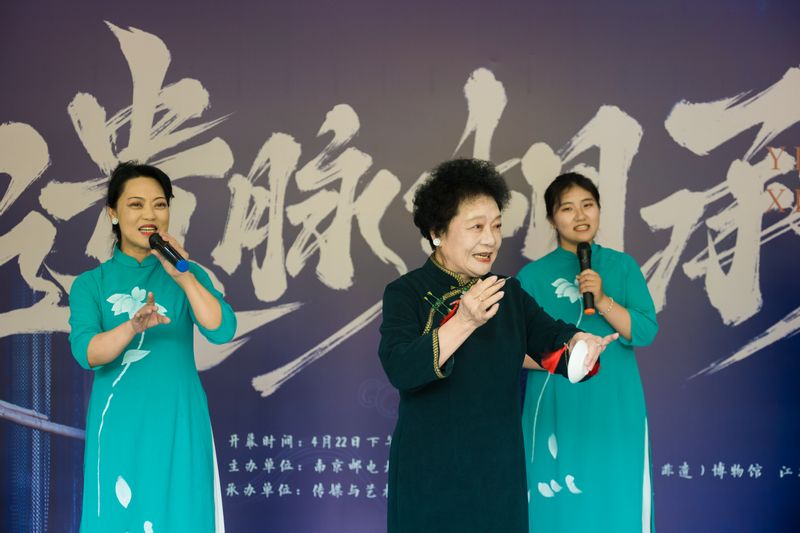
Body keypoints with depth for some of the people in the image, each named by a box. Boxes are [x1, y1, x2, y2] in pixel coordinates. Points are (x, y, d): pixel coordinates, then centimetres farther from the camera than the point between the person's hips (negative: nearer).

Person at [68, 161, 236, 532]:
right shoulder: (90, 284, 2)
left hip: (179, 425, 1)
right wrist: (133, 326, -31)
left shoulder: (188, 274, 5)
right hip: (118, 426, -1)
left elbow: (222, 331, -9)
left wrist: (182, 276, -17)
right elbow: (86, 352, -13)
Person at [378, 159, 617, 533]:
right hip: (430, 477, -4)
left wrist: (578, 342, -25)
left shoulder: (510, 293, 9)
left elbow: (550, 338, -2)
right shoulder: (406, 292, -8)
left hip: (500, 473, 5)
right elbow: (400, 369, -23)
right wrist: (464, 321, -35)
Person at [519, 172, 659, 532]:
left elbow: (646, 332, -6)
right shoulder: (533, 275, 0)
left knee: (615, 499, 5)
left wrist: (602, 300, -19)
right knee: (557, 504, 3)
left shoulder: (622, 266, 4)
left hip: (613, 410, 1)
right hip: (555, 410, -1)